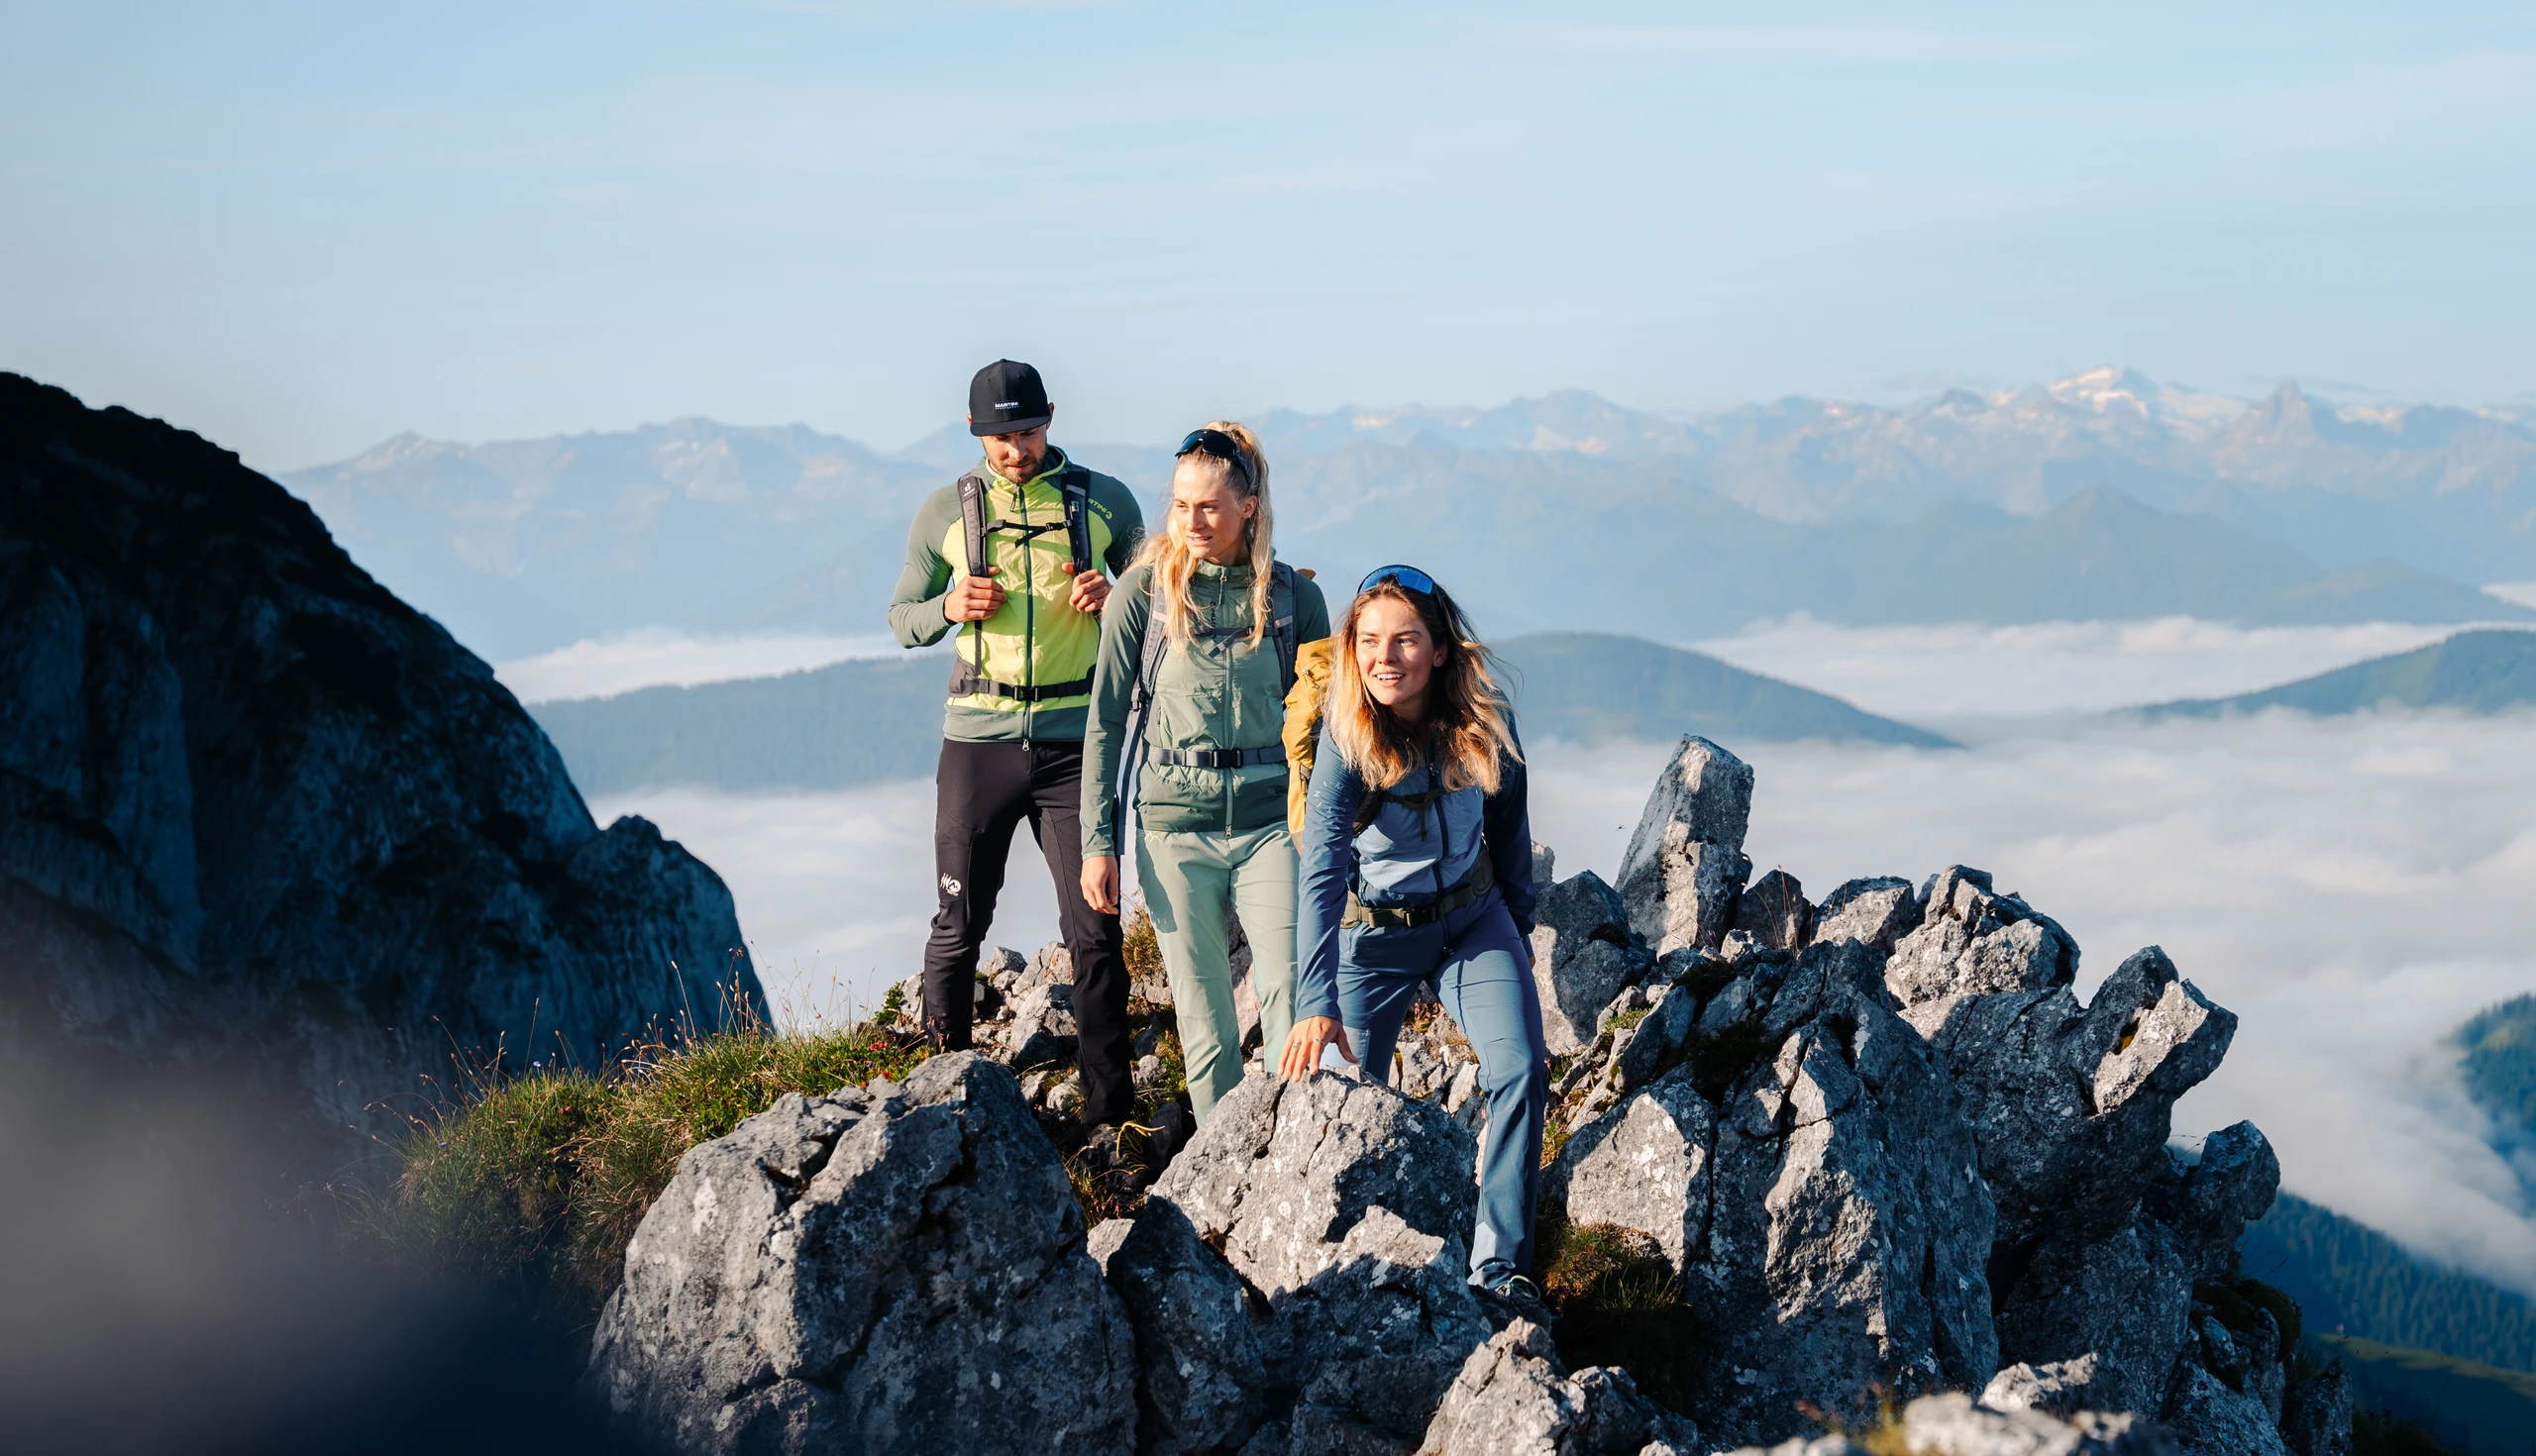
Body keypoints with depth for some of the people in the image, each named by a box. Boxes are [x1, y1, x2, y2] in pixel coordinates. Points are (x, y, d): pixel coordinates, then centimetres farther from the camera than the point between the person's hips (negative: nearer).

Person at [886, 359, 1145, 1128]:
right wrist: (948, 607, -10)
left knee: (1094, 930, -1)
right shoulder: (946, 511, 5)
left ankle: (1110, 1111, 5)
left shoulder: (1104, 501, 4)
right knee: (959, 926, 5)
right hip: (979, 741, 1)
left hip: (1076, 740, 0)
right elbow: (903, 620, 12)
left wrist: (1112, 597, -9)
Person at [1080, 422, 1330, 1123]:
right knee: (1204, 1020, 3)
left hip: (1272, 817, 0)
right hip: (1174, 821, 0)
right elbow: (1105, 721, 3)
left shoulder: (1293, 595, 4)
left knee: (1291, 998, -13)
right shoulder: (1144, 590, 1)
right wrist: (1097, 842, -2)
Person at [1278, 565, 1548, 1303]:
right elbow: (1322, 871, -33)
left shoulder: (1485, 724, -13)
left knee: (1521, 1069, -16)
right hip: (1373, 931, -2)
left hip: (1472, 918, 2)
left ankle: (1498, 1263, -9)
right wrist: (1316, 1005, -43)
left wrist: (1520, 930, 15)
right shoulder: (1347, 740, -23)